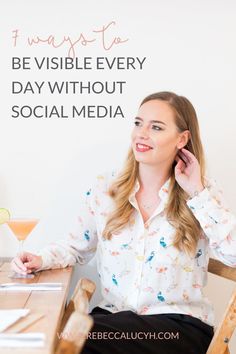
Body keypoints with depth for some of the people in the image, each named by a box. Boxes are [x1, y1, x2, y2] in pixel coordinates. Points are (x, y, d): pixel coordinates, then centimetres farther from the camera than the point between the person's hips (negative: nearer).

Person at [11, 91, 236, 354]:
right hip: (113, 316, 3)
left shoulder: (201, 192, -2)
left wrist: (198, 194, -13)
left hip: (180, 323, -3)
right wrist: (41, 260, -5)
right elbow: (77, 246, 15)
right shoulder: (105, 188, 4)